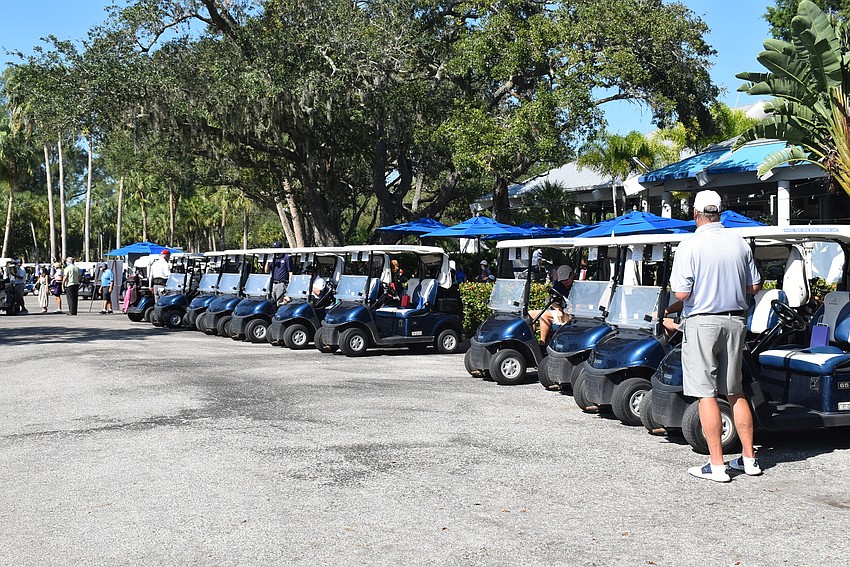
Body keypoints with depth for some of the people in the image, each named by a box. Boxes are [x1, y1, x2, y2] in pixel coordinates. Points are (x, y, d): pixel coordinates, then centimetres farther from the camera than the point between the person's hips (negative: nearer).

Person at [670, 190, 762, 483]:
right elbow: (754, 286, 11)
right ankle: (749, 458, 20)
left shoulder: (690, 245, -12)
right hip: (735, 321, 5)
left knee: (706, 394, -1)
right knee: (735, 392, 14)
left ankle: (717, 465, 0)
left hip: (702, 322, -5)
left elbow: (681, 293, -15)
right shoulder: (739, 243, 4)